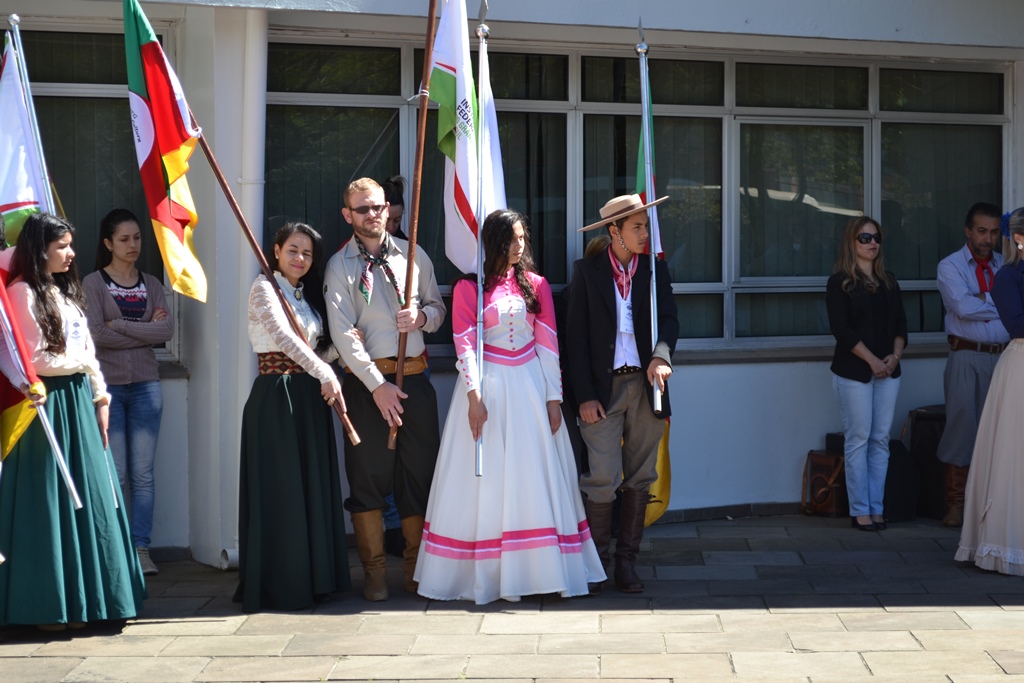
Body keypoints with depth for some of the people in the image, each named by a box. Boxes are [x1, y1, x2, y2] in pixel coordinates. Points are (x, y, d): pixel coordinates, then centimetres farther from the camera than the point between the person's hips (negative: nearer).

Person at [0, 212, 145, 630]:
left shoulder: (66, 292, 17)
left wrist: (100, 399, 10)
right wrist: (80, 364, -3)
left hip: (78, 404, 8)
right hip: (48, 404, -8)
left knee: (86, 499, 7)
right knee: (47, 505, -3)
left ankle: (76, 601, 14)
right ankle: (45, 606, 4)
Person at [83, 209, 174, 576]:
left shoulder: (151, 284, 11)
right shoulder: (93, 283, 0)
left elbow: (167, 330, -4)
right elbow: (98, 334, -13)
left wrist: (121, 325, -10)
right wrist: (145, 331, -8)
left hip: (145, 385, 3)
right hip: (106, 384, -3)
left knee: (143, 473, 2)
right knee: (113, 472, -3)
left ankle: (141, 549, 6)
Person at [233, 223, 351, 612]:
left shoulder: (307, 294, 16)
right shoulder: (265, 288, -7)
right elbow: (283, 337, -23)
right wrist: (324, 373, -32)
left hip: (309, 397, 8)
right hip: (276, 395, -8)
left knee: (313, 488, 8)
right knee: (280, 490, -6)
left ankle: (311, 579, 15)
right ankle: (277, 586, 0)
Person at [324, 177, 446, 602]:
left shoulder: (412, 255, 10)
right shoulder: (340, 266, 0)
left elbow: (438, 308, 16)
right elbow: (343, 333, -8)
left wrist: (422, 316, -9)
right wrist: (378, 385, -15)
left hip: (415, 378, 3)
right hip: (368, 382, -3)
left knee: (420, 471, 5)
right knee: (368, 475, 0)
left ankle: (416, 567, 18)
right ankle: (374, 571, 10)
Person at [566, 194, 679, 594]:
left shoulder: (655, 270, 9)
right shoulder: (587, 272, 1)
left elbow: (668, 319, -3)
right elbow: (577, 337, -1)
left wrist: (661, 355, -25)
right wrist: (584, 395, -8)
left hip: (645, 385, 3)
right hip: (604, 388, -3)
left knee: (640, 479, 7)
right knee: (603, 480, -8)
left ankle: (627, 562, 16)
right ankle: (594, 564, 4)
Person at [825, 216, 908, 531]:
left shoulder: (888, 281, 14)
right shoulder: (840, 282, -3)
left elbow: (900, 324, 12)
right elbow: (841, 329, -11)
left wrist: (894, 356, -6)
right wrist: (872, 361, -14)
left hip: (888, 371, 5)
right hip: (853, 371, -5)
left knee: (881, 440, 4)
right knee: (858, 440, -3)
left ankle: (877, 507, 9)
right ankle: (860, 510, 1)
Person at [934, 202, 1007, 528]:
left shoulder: (1008, 266, 14)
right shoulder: (950, 266, 2)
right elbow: (962, 306, -14)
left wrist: (981, 300, -10)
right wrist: (1000, 304, -7)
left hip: (1004, 357, 3)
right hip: (967, 357, -3)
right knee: (962, 425, -5)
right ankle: (956, 504, 0)